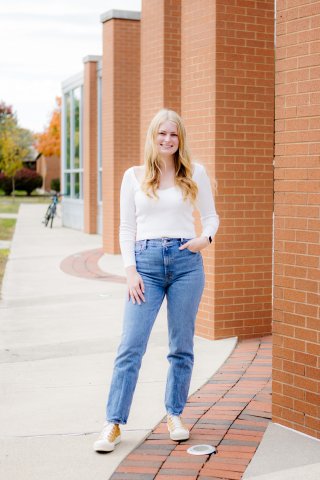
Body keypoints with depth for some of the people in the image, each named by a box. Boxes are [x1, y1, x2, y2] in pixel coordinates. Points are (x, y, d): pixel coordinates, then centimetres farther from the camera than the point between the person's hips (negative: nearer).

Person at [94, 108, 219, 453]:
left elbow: (211, 216, 12)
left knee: (182, 346, 7)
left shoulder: (195, 173, 7)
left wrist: (205, 237, -10)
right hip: (146, 261, 0)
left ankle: (174, 416, 22)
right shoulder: (134, 176, 7)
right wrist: (130, 270, -3)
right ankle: (113, 424, 1)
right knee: (130, 345, -5)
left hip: (186, 261, 1)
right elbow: (126, 228, 7)